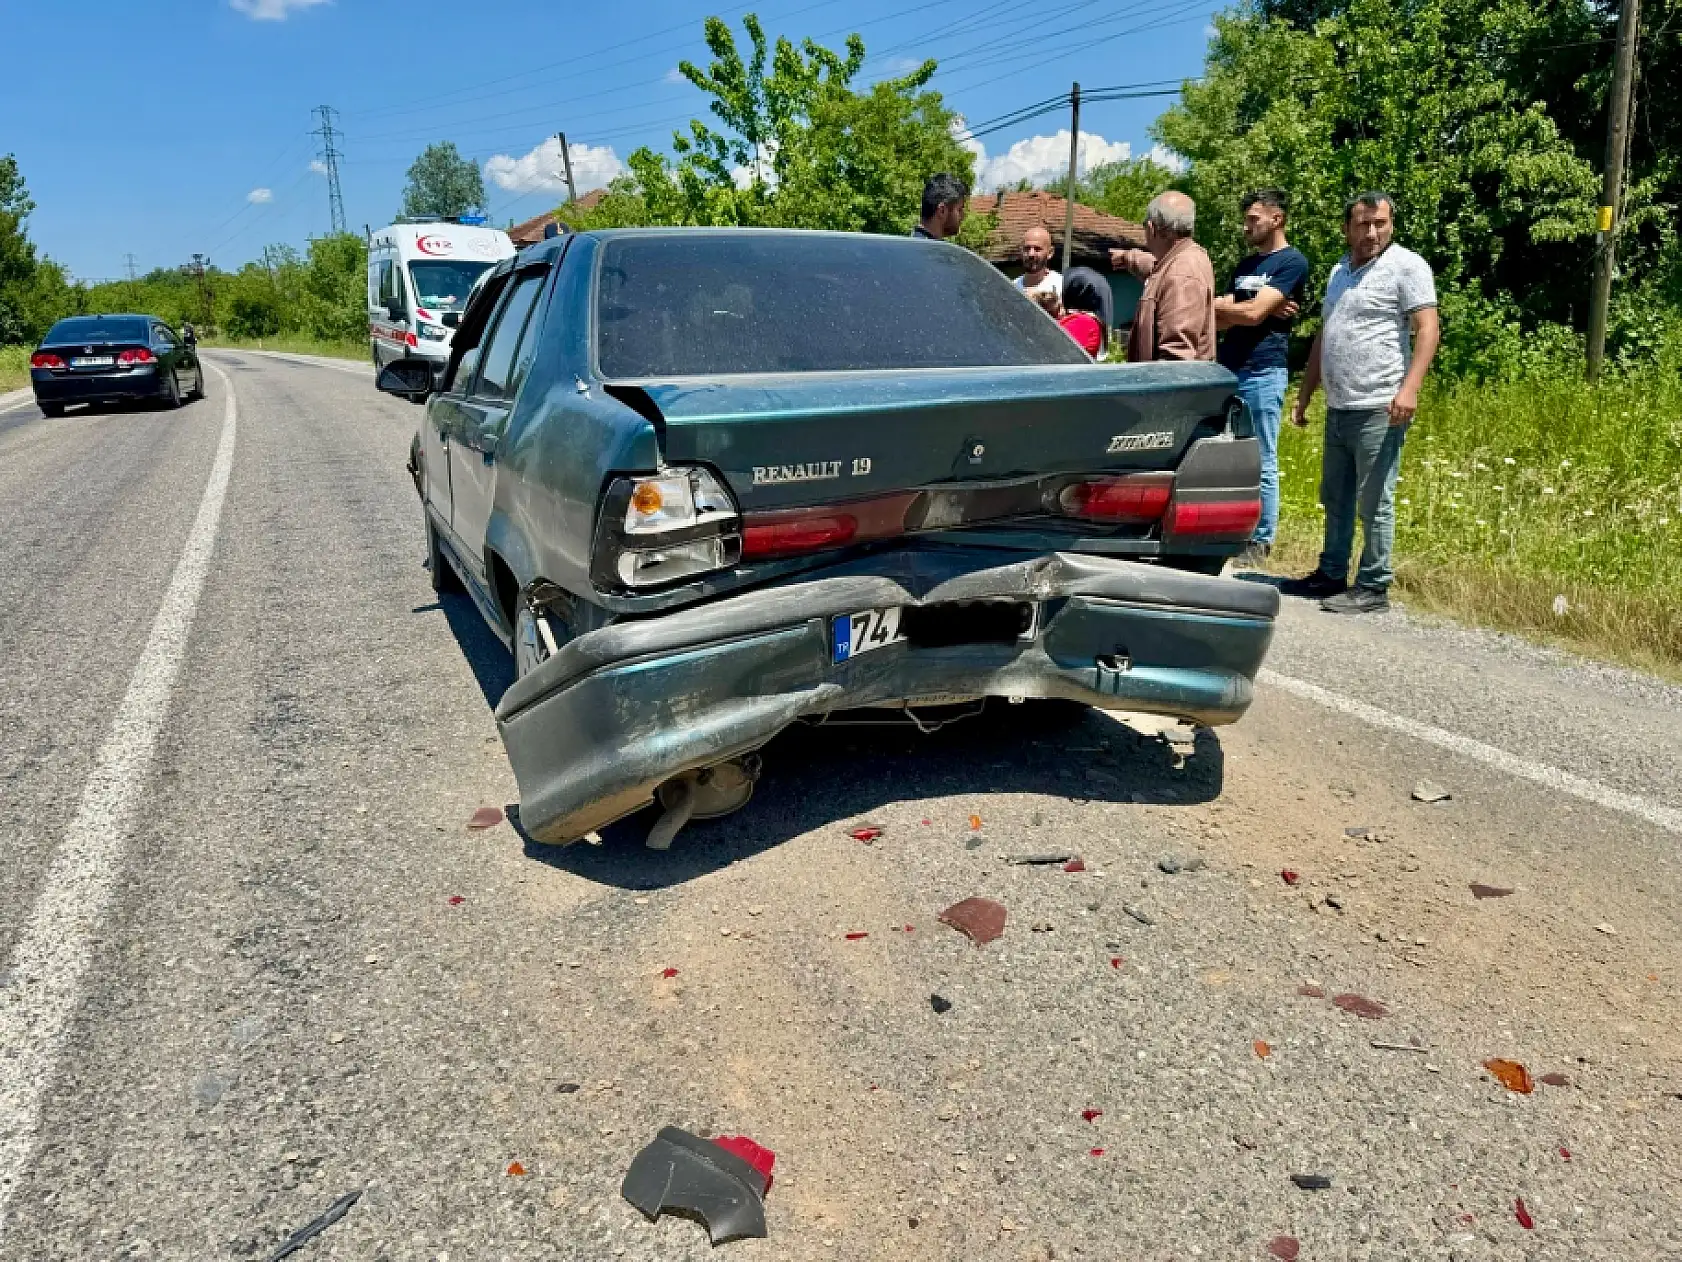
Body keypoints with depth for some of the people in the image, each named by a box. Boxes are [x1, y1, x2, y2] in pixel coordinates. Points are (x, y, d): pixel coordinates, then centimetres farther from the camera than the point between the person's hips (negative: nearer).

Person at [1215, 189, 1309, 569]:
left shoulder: (1293, 261, -3)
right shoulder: (1247, 264, 21)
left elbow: (1253, 314, -14)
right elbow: (1219, 321, 11)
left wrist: (1214, 305, 1)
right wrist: (1263, 309, -6)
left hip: (1262, 372, -8)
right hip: (1225, 369, 8)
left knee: (1261, 464, -2)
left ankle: (1260, 543, 5)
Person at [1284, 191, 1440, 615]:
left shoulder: (1406, 265, -3)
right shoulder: (1339, 271, 19)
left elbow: (1428, 329, -11)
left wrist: (1409, 388, -23)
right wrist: (1304, 395, 21)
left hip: (1378, 409, -7)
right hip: (1337, 408, 8)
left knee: (1373, 504, -4)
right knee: (1335, 499, 14)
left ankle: (1373, 588, 3)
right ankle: (1330, 575, 24)